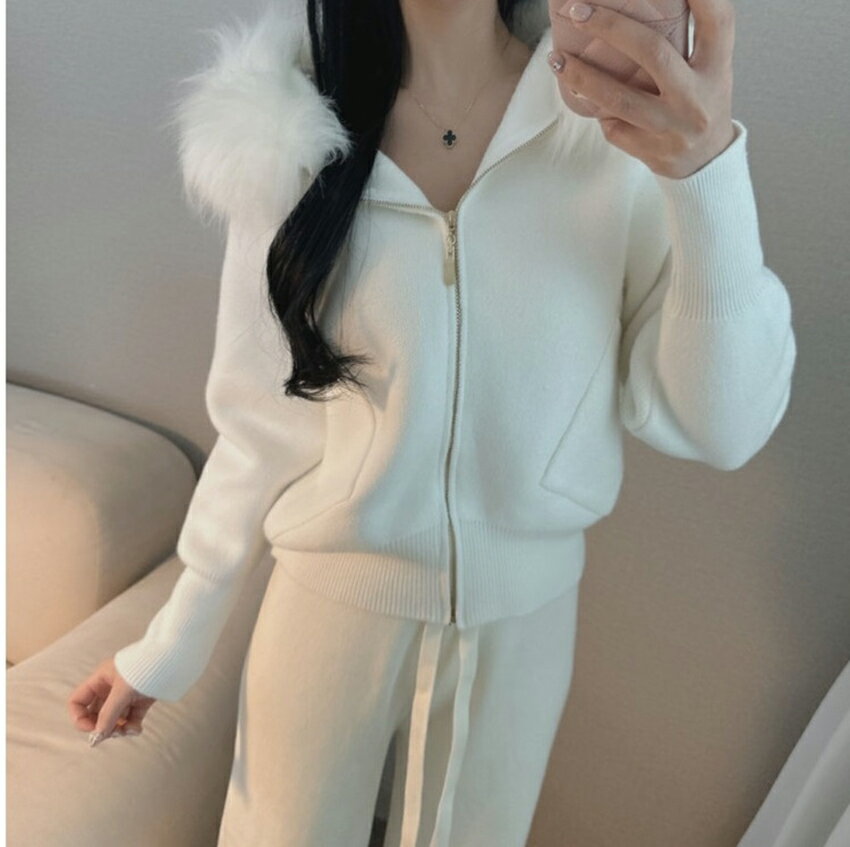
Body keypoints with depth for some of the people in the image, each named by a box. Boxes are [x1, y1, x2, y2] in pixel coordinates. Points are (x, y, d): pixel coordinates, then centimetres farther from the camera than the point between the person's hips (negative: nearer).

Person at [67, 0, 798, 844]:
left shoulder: (622, 109, -12)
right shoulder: (290, 130, -11)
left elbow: (720, 426, -15)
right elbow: (260, 426, -4)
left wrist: (708, 167, -30)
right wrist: (168, 644, 4)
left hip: (525, 614, 1)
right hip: (329, 603, 0)